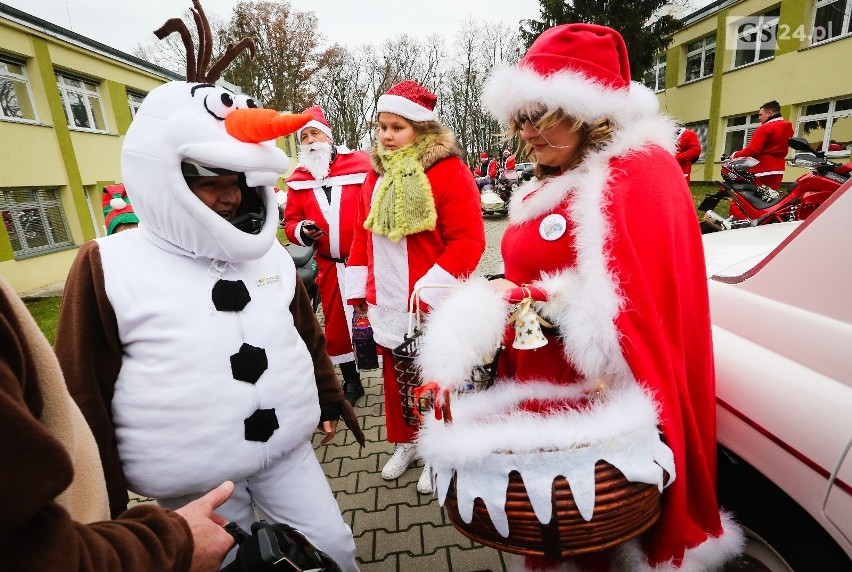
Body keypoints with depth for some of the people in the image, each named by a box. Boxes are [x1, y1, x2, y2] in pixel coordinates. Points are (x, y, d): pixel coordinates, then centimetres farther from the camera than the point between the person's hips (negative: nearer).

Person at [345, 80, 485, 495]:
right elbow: (362, 235, 15)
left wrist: (430, 290, -20)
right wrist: (358, 288, 9)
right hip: (388, 305, 6)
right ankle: (405, 441, 42)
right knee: (395, 376, 19)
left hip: (433, 308, -5)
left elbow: (468, 239, -15)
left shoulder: (449, 171, -10)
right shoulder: (376, 176, 10)